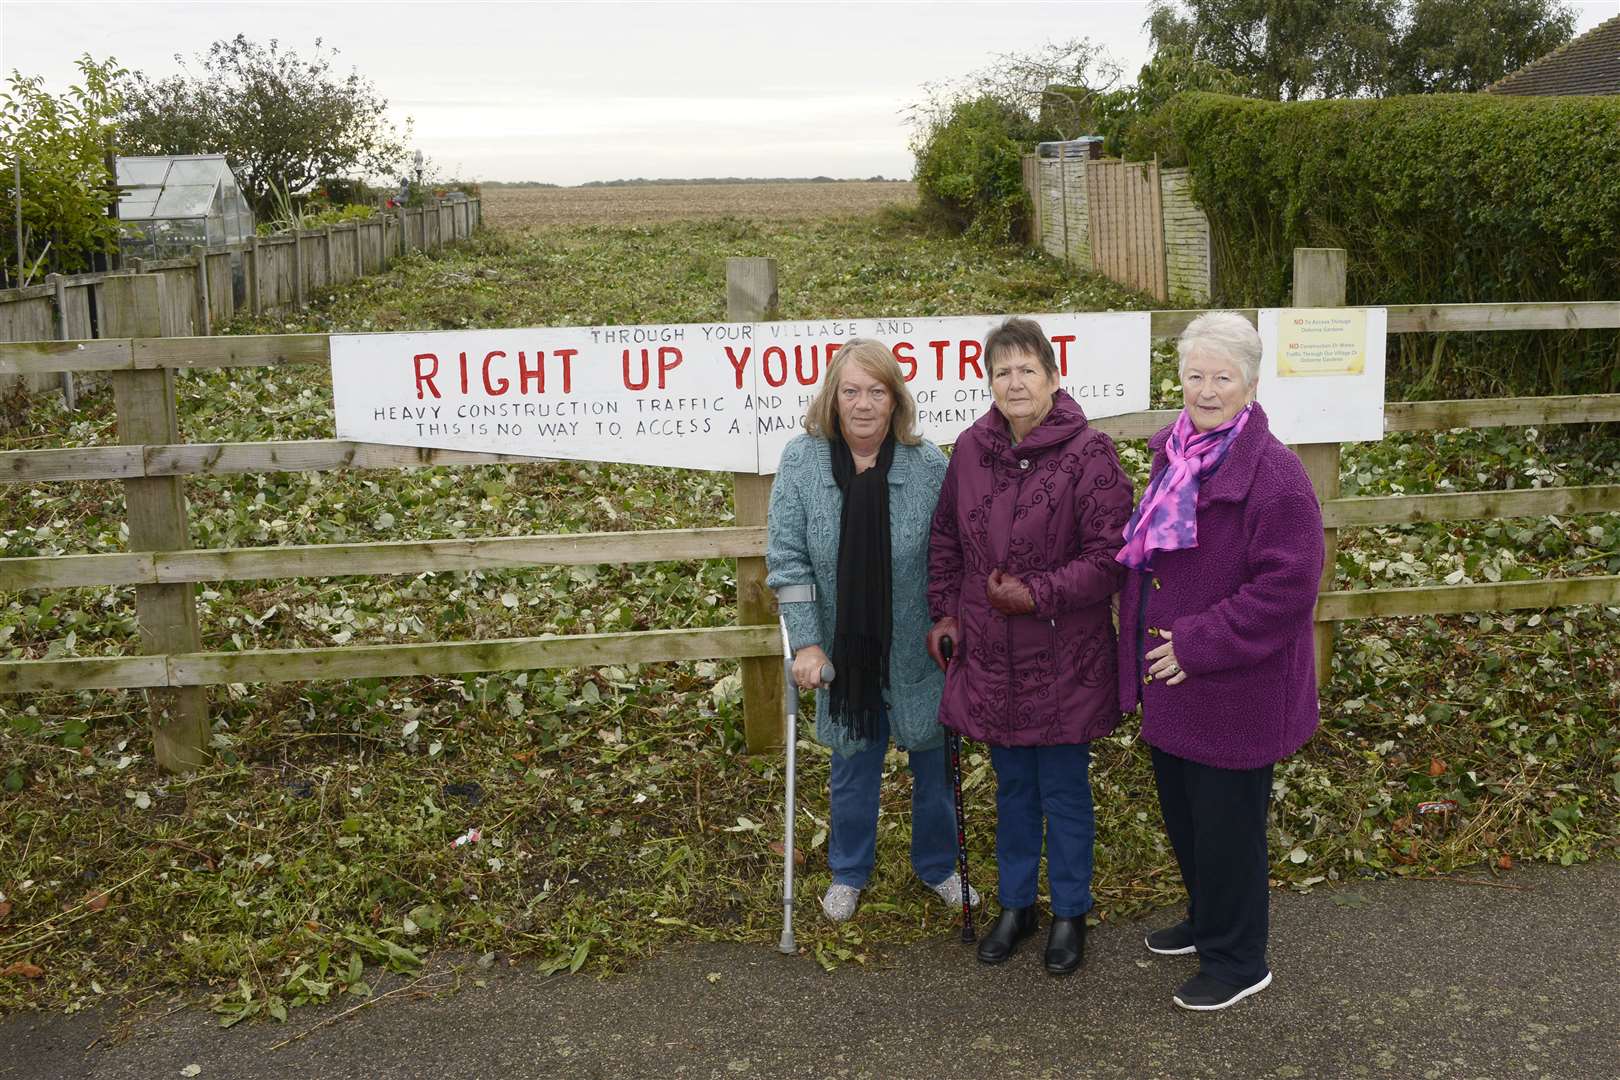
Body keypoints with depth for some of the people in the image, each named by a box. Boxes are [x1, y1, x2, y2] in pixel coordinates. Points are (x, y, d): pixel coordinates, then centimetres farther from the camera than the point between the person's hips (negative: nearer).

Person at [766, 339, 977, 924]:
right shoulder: (801, 460, -12)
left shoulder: (927, 464, -13)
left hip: (917, 651, 0)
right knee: (853, 766, 15)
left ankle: (939, 866, 41)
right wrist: (806, 642, -14)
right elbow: (787, 558, -10)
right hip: (844, 651, 0)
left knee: (934, 762, 16)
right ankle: (849, 873, 39)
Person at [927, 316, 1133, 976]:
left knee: (1064, 792, 11)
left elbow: (1110, 554, -16)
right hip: (990, 655, 4)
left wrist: (1038, 594, -22)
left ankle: (1070, 914, 30)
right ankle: (1016, 905, 36)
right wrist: (945, 611, 5)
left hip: (1064, 657, -4)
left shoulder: (1088, 453, -14)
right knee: (1012, 787, 19)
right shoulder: (971, 449, 1)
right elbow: (946, 536, 13)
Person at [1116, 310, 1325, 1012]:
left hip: (1234, 690, -8)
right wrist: (1143, 643, 11)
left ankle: (1237, 961, 27)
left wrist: (1197, 645, -22)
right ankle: (1207, 921, 46)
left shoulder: (1273, 473, -21)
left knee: (1225, 825, 7)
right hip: (1169, 679, 8)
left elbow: (1286, 587, -24)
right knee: (1181, 814, 23)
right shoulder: (1172, 456, 5)